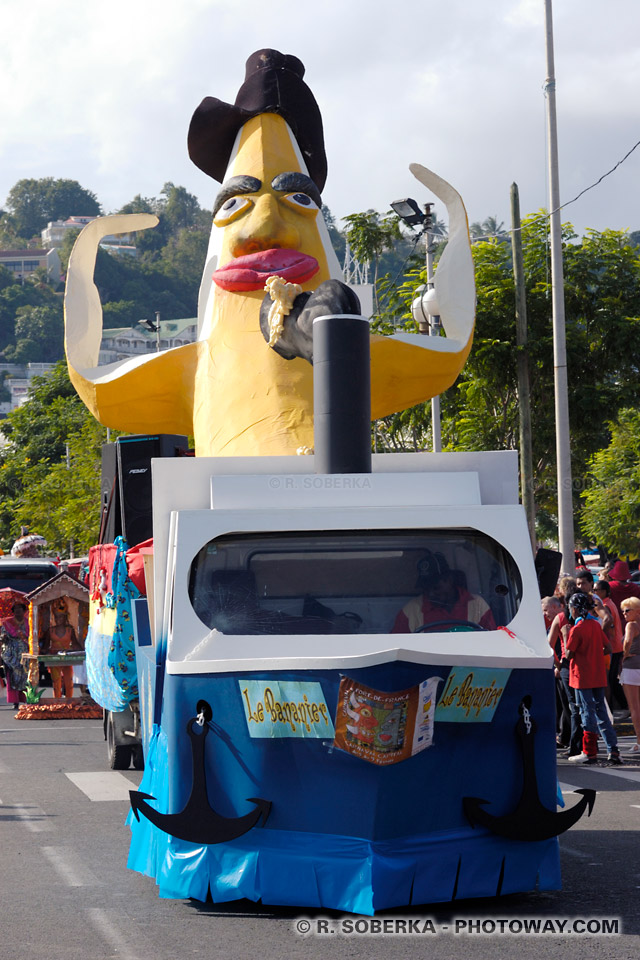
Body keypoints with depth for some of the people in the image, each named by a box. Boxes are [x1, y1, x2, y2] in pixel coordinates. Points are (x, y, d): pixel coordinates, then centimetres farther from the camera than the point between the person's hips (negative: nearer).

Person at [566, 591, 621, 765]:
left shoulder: (576, 630, -14)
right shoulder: (596, 625, 6)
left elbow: (569, 654, -14)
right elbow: (607, 648, 10)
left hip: (583, 677, -6)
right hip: (599, 676, 6)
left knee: (587, 712, -1)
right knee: (601, 711, 10)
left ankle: (589, 752, 2)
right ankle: (612, 750, 5)